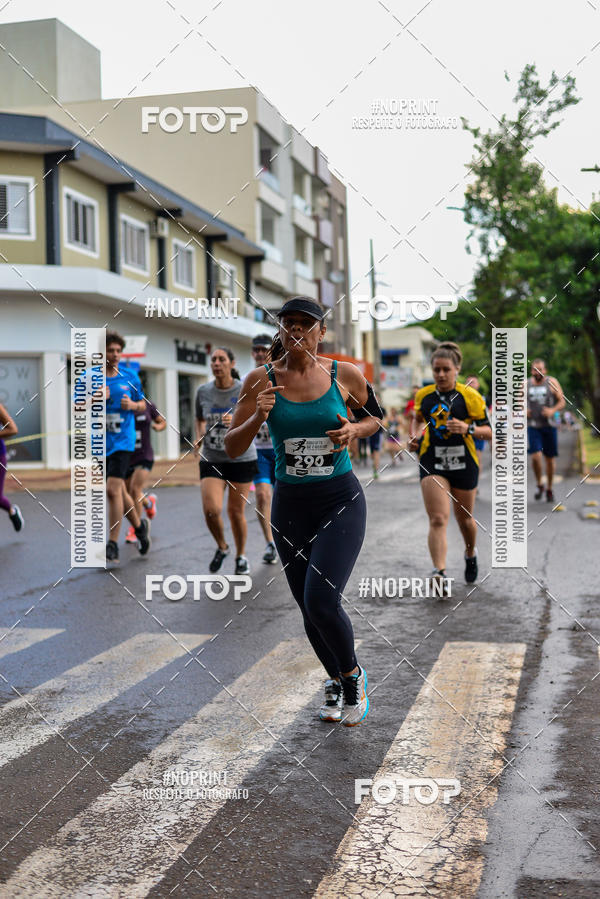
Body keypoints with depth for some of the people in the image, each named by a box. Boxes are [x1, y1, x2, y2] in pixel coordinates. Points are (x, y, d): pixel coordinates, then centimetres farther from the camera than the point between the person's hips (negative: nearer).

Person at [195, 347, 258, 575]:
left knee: (236, 511, 4)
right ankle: (221, 547, 16)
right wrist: (200, 437, 0)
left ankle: (241, 556, 28)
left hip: (241, 458, -1)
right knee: (211, 509, -14)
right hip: (212, 460, 2)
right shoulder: (203, 391, 2)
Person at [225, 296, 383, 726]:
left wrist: (354, 430, -9)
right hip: (290, 505, 2)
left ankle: (353, 676, 13)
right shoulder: (262, 380, -4)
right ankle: (335, 682, 38)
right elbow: (233, 447, -3)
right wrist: (257, 416, -22)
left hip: (341, 501, -2)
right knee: (309, 608, 11)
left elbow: (376, 416, 12)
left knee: (321, 600, -17)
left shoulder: (345, 374, -5)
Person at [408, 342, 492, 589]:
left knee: (464, 517, 16)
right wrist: (415, 437, 5)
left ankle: (470, 554, 46)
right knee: (438, 519, -14)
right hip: (432, 462, 1)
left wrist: (468, 429, -22)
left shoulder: (470, 396, -5)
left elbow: (489, 431, -4)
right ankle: (440, 573, -24)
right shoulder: (423, 395, 5)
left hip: (463, 462, -1)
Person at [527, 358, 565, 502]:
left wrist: (553, 410, -18)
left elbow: (562, 402, 1)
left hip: (549, 426, 0)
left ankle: (549, 488, 24)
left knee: (550, 458, 6)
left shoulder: (552, 382, 1)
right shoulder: (525, 384, 5)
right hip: (532, 426, 0)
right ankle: (539, 484, 8)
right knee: (535, 457, -15)